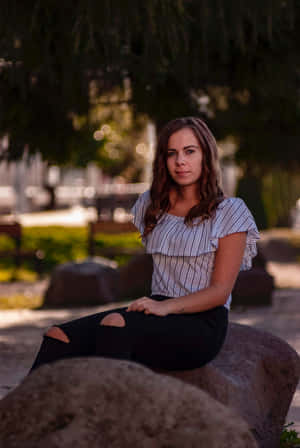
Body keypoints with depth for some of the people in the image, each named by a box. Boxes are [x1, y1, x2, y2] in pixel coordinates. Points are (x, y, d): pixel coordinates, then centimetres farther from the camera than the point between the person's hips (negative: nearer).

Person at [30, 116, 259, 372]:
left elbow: (220, 291, -5)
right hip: (159, 311, 5)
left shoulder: (229, 212, 1)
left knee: (114, 324, -35)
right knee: (60, 337, -21)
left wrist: (167, 307, -19)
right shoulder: (151, 205, 18)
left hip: (201, 324, -5)